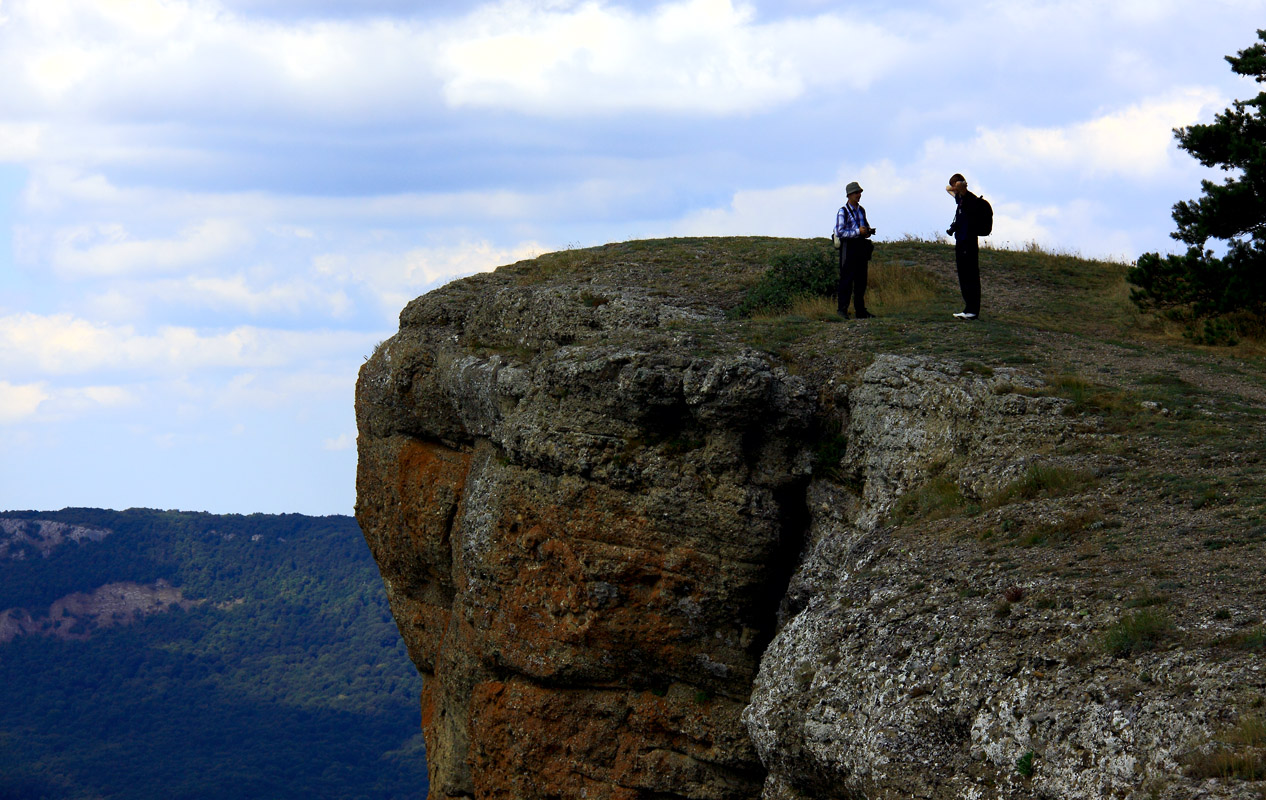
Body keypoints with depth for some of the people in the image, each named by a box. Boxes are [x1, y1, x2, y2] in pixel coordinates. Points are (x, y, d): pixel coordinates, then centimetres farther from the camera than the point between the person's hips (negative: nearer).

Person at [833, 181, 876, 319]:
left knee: (861, 279, 9)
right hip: (848, 246, -7)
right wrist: (858, 231, -20)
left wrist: (868, 231, 4)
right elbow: (840, 232, -16)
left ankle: (861, 311, 14)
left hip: (861, 245, 7)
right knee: (847, 279, -9)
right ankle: (842, 309, -6)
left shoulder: (861, 210, 13)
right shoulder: (843, 212, -9)